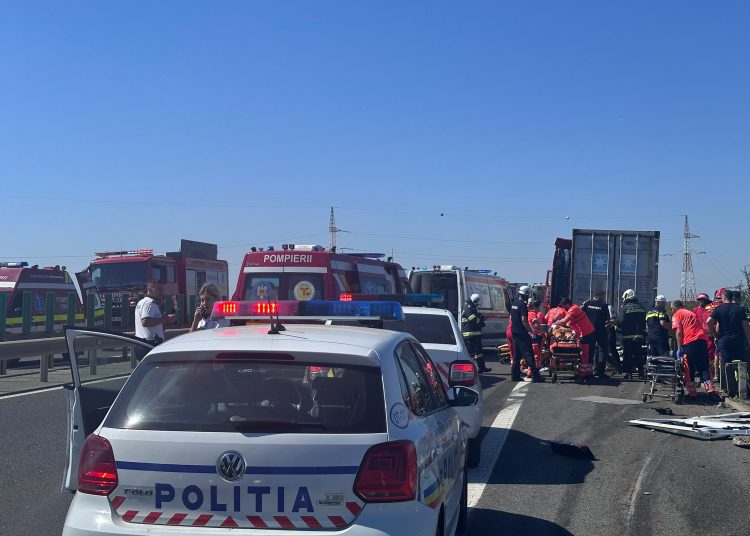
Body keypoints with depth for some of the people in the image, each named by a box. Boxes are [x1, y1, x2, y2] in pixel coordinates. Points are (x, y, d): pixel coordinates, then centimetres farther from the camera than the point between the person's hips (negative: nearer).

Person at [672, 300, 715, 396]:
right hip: (703, 340, 6)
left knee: (689, 369, 4)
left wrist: (679, 348, -4)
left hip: (689, 342, -6)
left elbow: (678, 332, -3)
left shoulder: (676, 315, 8)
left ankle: (692, 392, 6)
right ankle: (710, 388, -1)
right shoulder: (691, 313, 28)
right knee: (704, 367, 9)